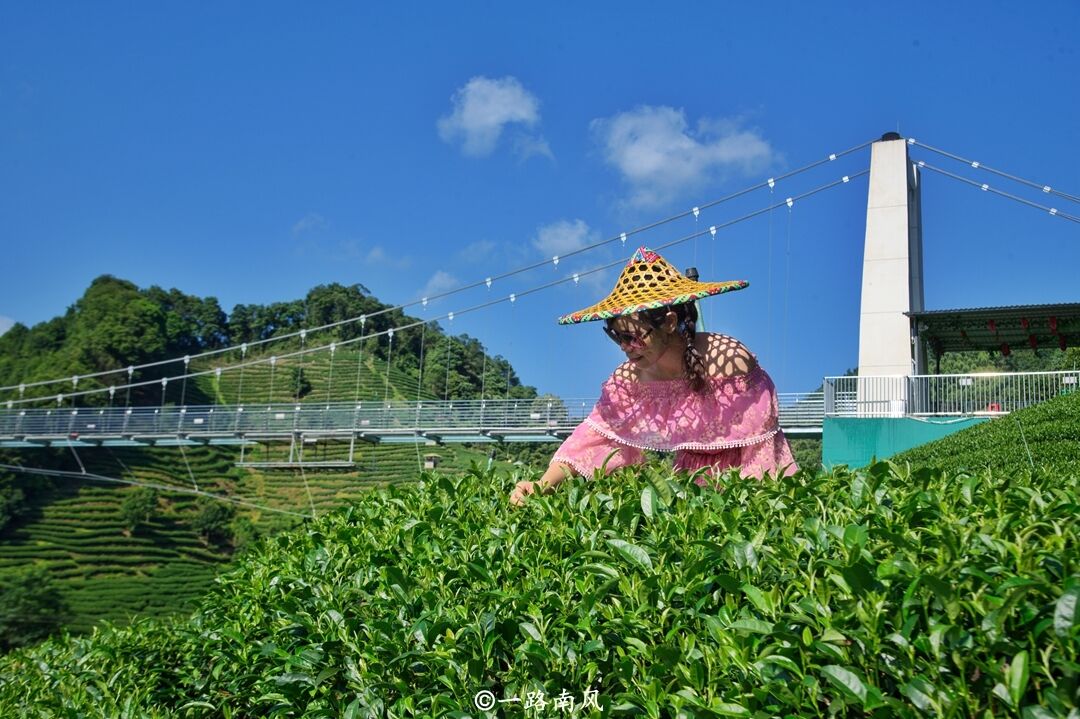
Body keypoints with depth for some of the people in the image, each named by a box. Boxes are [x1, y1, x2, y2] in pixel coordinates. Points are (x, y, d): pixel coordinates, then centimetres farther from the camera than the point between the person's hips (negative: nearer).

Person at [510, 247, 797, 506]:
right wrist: (542, 486, -23)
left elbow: (758, 442, -17)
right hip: (692, 477, 4)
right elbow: (596, 436, -10)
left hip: (747, 478, -4)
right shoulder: (630, 377, -10)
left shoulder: (728, 360, -25)